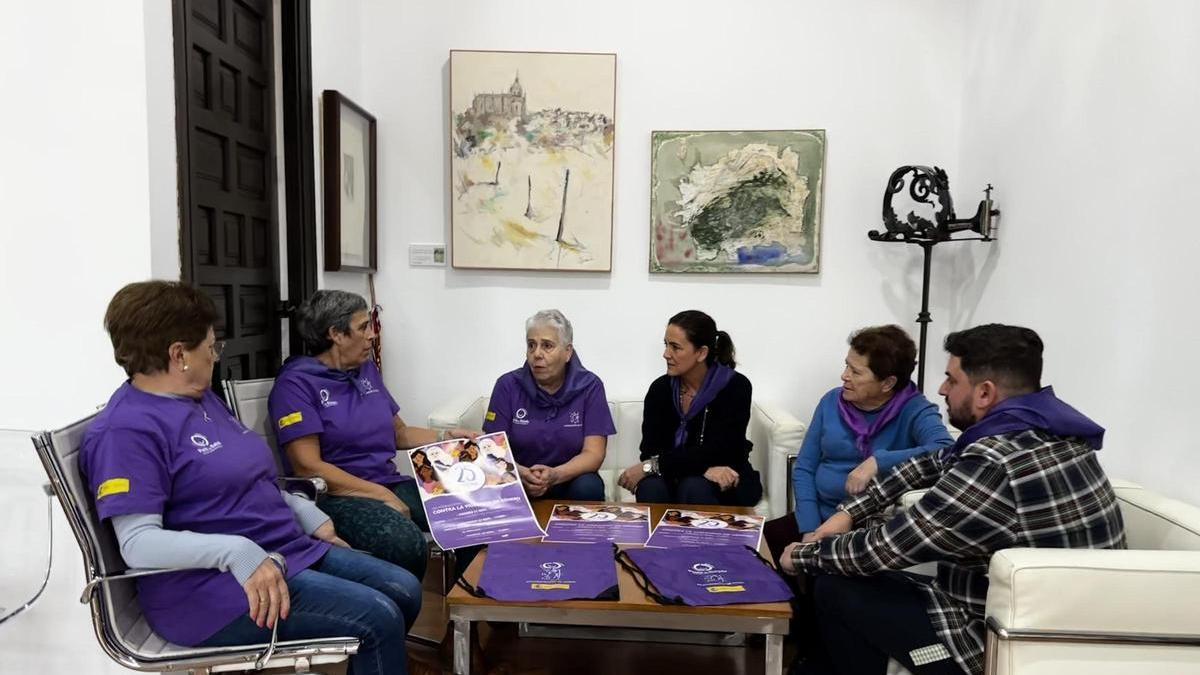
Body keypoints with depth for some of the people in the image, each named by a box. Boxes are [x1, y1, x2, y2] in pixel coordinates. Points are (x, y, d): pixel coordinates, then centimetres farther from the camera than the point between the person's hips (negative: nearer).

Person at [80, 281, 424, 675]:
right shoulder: (127, 429, -16)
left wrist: (307, 514, 10)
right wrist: (236, 552, -37)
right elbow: (137, 542, -24)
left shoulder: (200, 398, 13)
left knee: (404, 590, 3)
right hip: (217, 586, -9)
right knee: (377, 618, -19)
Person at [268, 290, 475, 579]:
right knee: (405, 542, -35)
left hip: (391, 483, 7)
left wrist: (445, 437, 6)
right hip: (338, 496, -7)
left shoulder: (367, 370, 14)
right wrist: (382, 496, -18)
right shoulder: (296, 383, -7)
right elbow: (309, 468, -15)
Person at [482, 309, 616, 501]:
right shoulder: (508, 385, -3)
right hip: (519, 483, 0)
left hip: (570, 480, 1)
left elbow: (593, 453, -11)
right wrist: (520, 473, -29)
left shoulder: (589, 386, -5)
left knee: (588, 487, -31)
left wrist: (555, 475, -30)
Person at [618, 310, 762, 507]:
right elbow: (651, 450, -11)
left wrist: (650, 466, -23)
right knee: (651, 487, -31)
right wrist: (705, 469, -27)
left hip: (728, 485, -2)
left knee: (694, 487, -34)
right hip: (675, 479, 2)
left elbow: (716, 452, -20)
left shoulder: (735, 387, -12)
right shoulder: (660, 389, -3)